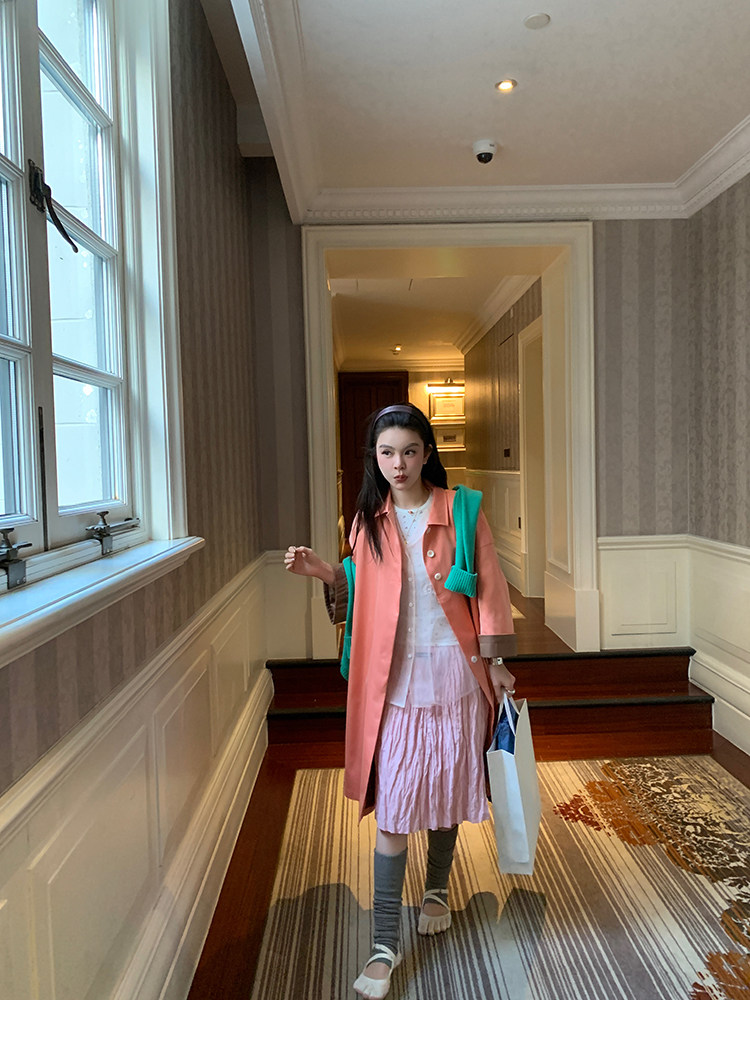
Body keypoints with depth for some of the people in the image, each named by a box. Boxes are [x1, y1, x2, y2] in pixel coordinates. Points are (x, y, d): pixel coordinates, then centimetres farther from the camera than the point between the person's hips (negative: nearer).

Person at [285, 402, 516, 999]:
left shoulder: (460, 511, -3)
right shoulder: (369, 521, 5)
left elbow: (487, 586, -1)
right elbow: (362, 596, 12)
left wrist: (496, 660, -2)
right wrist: (327, 574, -5)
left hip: (454, 671, -1)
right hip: (394, 678, 1)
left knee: (447, 793, 14)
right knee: (392, 808, 1)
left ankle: (438, 888, 42)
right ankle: (385, 944, 12)